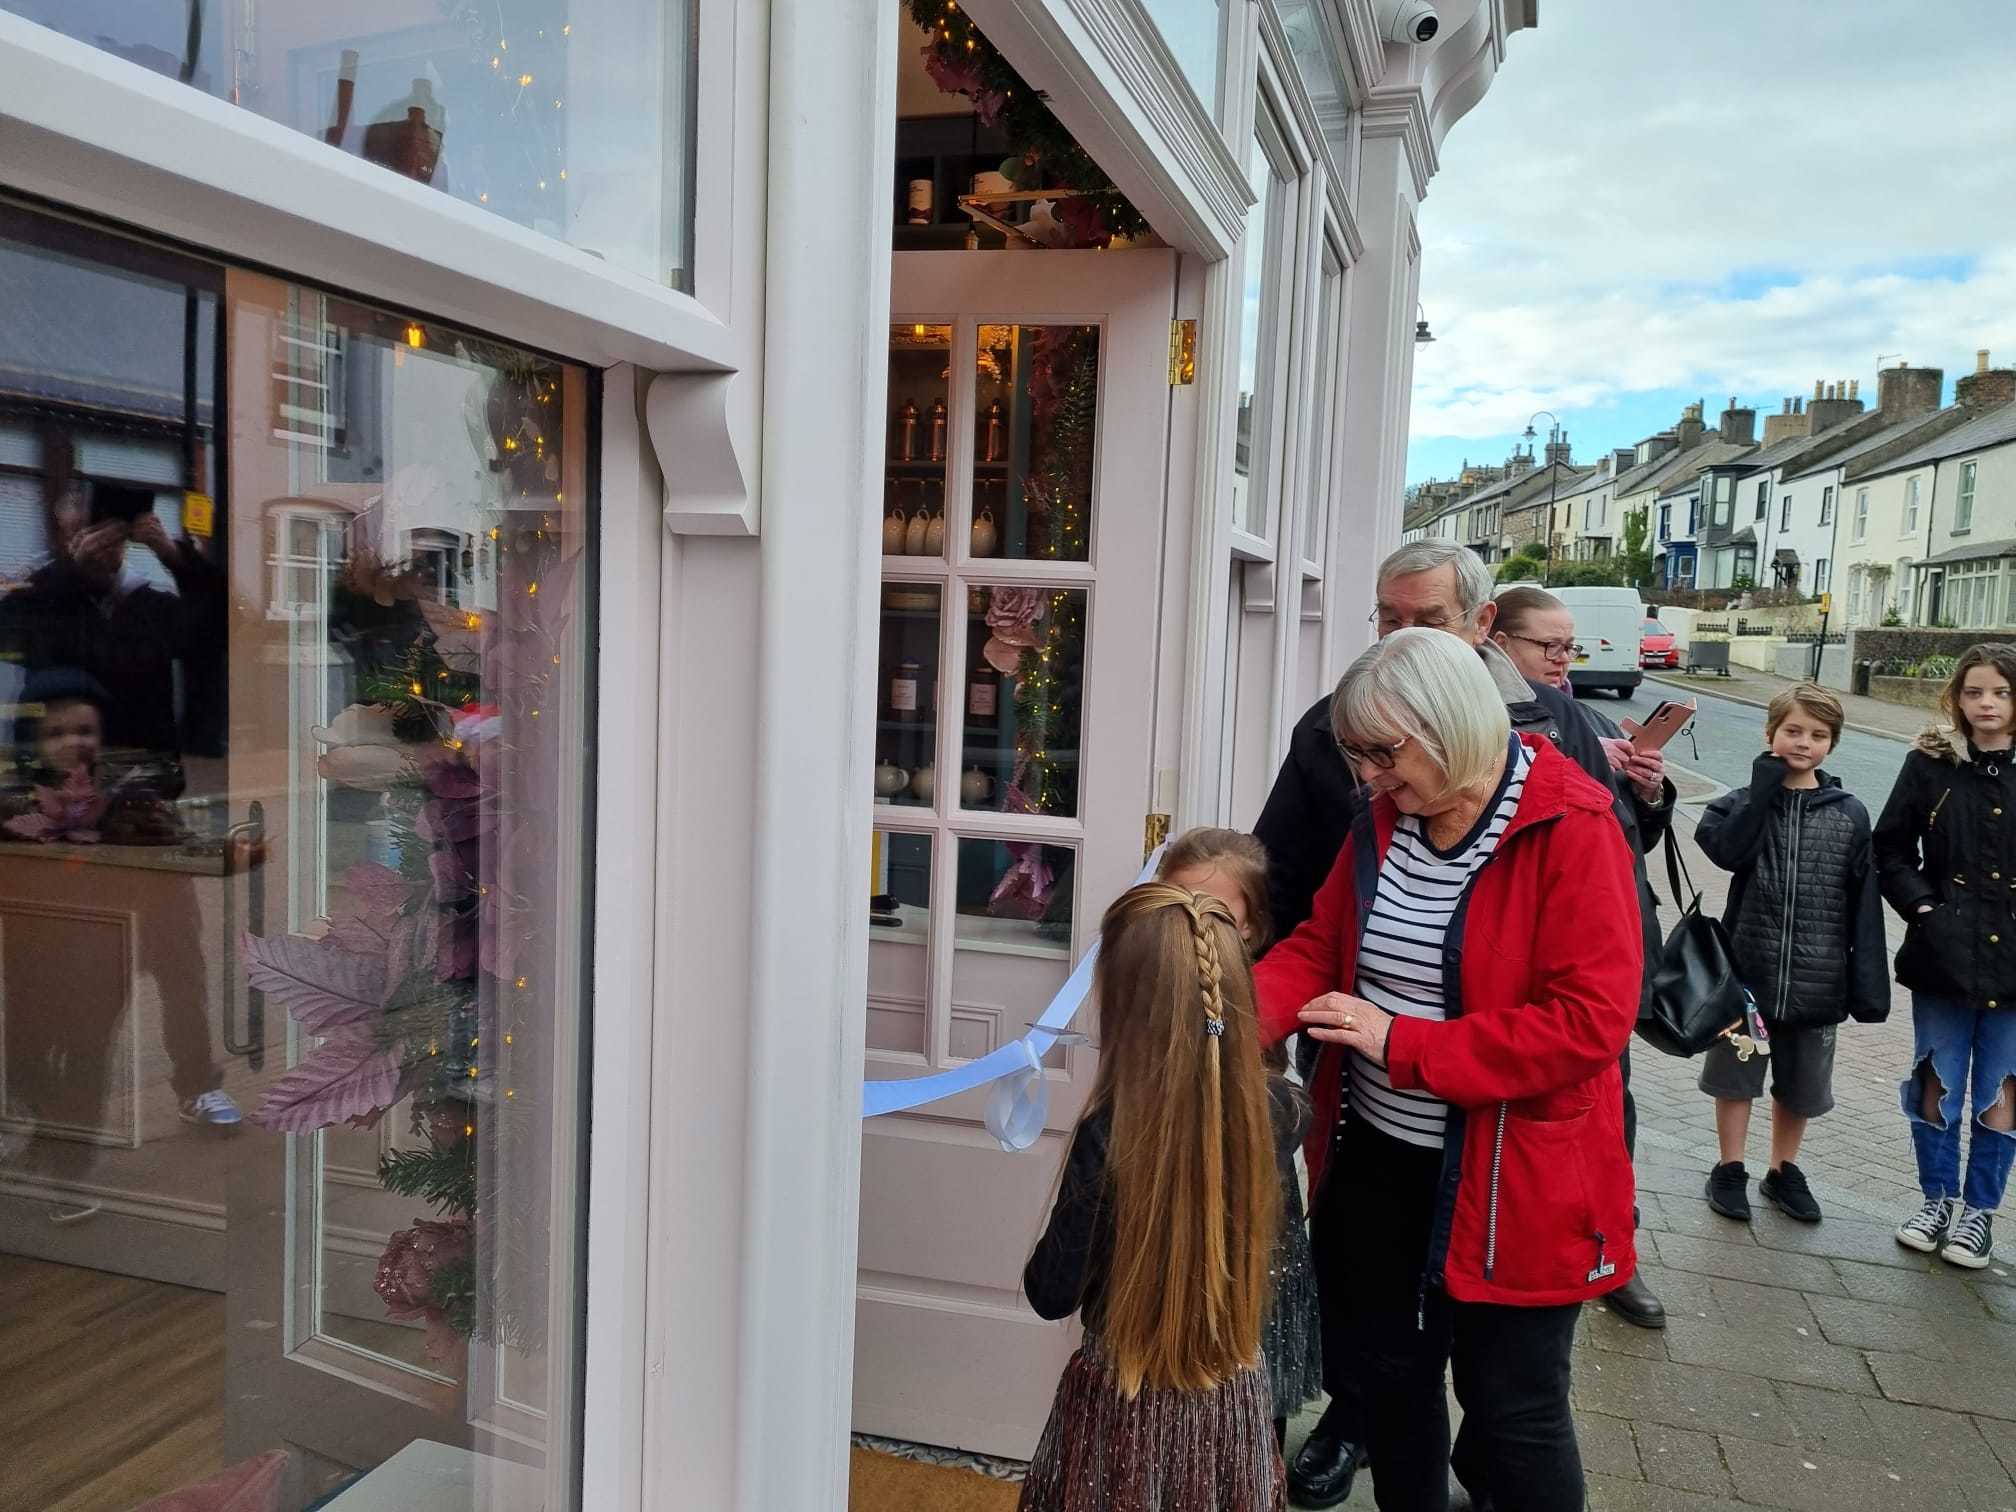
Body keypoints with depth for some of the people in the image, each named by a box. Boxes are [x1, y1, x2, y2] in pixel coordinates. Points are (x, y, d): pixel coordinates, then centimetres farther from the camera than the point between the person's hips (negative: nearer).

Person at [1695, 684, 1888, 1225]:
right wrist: (1764, 785, -18)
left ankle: (1783, 1171, 35)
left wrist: (1869, 982, -3)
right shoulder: (1746, 802, -2)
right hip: (1746, 971, -1)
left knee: (1800, 1086, 16)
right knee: (1736, 1074, 11)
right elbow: (1728, 850, -24)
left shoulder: (1850, 814, 0)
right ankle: (1730, 1171, 26)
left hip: (1816, 979, 2)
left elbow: (1864, 903, 0)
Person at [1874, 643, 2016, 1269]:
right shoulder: (1930, 765, -1)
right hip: (1945, 957, 0)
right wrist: (1923, 909, -9)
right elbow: (1890, 851, 3)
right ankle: (1938, 1198, 27)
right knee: (1937, 1083, 10)